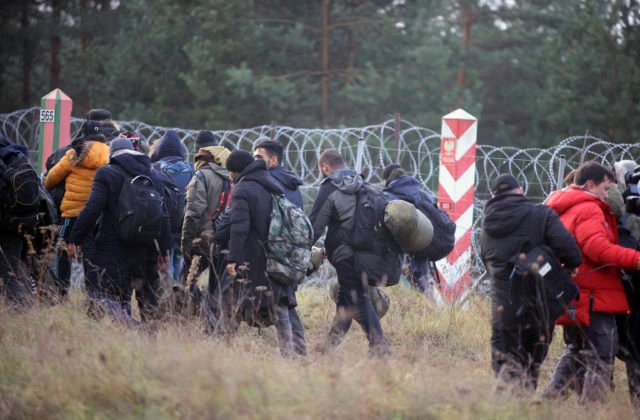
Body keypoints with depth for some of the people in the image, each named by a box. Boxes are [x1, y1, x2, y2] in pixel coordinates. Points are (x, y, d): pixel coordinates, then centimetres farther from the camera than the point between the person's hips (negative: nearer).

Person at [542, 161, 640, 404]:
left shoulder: (562, 210, 18)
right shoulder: (588, 209, -13)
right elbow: (598, 248, -27)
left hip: (571, 299, 9)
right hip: (594, 297, -9)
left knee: (577, 351, 22)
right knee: (601, 356, -4)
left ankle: (553, 396, 16)